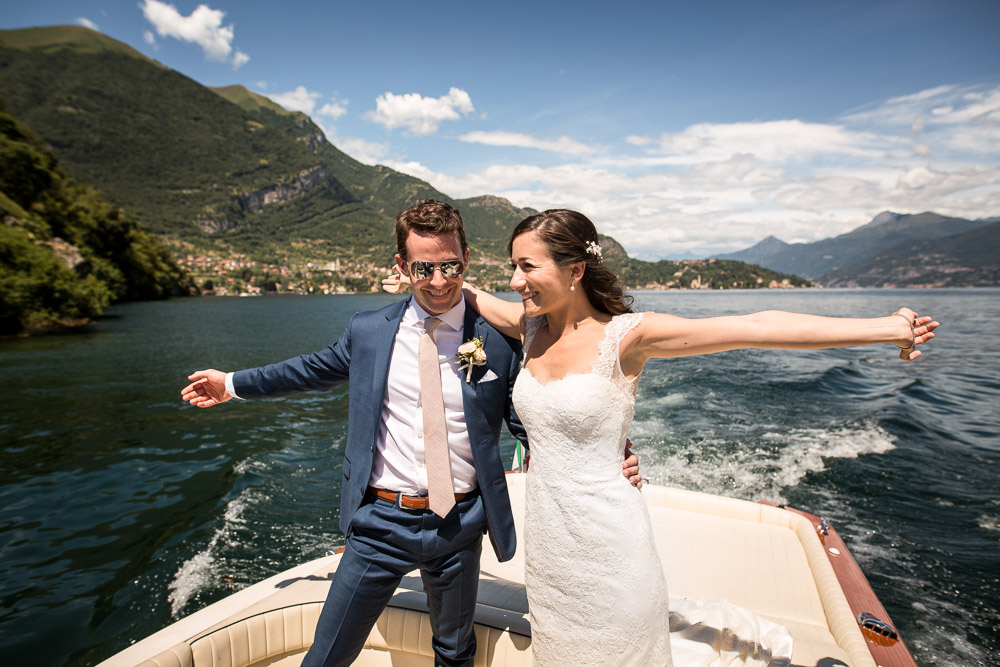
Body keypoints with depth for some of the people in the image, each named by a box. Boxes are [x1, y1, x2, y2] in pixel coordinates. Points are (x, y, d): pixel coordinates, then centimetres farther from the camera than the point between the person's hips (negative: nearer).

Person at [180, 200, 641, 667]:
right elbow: (315, 369, 13)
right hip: (380, 522, 1)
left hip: (460, 526, 0)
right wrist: (234, 383, 21)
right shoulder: (368, 331, -4)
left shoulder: (499, 343, -9)